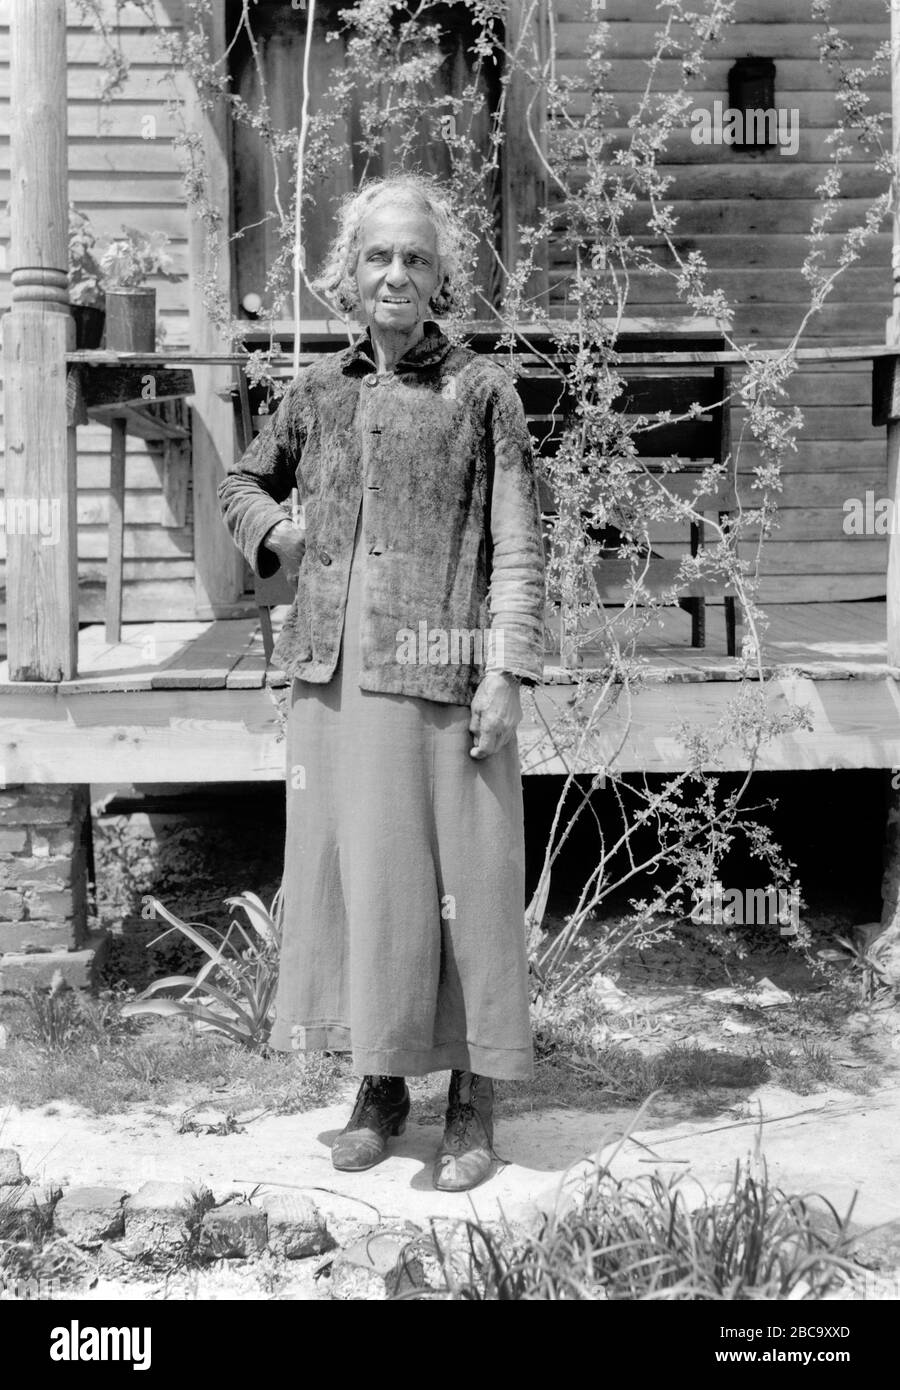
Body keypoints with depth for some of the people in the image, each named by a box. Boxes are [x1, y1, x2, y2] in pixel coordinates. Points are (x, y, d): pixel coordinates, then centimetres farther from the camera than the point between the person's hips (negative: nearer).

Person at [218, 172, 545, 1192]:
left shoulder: (481, 389, 2)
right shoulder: (317, 390, 12)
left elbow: (518, 545, -2)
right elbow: (242, 485, 27)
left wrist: (506, 670, -10)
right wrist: (276, 538, 7)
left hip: (439, 672, -4)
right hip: (333, 671, 4)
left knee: (455, 877, 0)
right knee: (343, 869, 8)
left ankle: (473, 1101, 16)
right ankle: (379, 1085, 24)